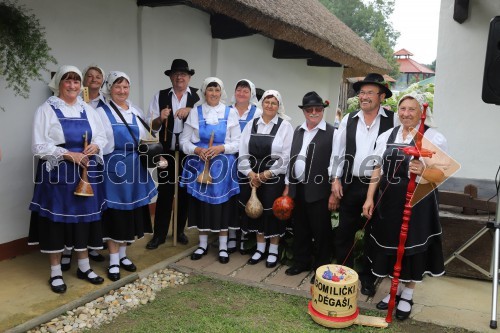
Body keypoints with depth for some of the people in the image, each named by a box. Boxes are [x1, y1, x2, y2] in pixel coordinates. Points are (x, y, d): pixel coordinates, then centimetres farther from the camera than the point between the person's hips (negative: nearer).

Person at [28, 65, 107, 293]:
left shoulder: (87, 110, 12)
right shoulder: (46, 109, -3)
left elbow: (102, 137, 13)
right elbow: (39, 146, -10)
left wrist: (95, 147, -10)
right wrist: (69, 155, -18)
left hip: (85, 171, 4)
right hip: (57, 173, -4)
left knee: (85, 216, 9)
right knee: (57, 219, 3)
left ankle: (84, 267, 24)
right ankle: (56, 273, 17)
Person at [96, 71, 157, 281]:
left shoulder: (136, 112, 12)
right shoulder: (102, 112, -3)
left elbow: (145, 140, 17)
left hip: (135, 169, 5)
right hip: (113, 168, -5)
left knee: (131, 213, 11)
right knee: (114, 213, 2)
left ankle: (122, 254, 28)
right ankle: (113, 260, 16)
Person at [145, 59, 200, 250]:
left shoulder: (198, 96, 0)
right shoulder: (160, 96, 4)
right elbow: (151, 125, 0)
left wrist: (190, 110, -22)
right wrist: (160, 118, -19)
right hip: (166, 151, 0)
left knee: (185, 191, 12)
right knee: (164, 191, 6)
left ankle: (180, 230, 29)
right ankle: (159, 234, 17)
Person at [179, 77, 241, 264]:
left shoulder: (230, 113, 3)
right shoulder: (195, 112, 4)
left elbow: (238, 142, 1)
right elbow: (184, 140, 3)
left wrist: (221, 148, -15)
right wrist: (197, 150, -14)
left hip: (223, 166, 0)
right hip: (200, 165, 1)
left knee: (222, 204, 4)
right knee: (201, 204, 7)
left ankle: (223, 247, 18)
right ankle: (203, 244, 23)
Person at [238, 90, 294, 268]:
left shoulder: (285, 126, -4)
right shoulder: (251, 125, 7)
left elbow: (286, 156, -10)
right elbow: (243, 152, 3)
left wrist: (267, 174, -13)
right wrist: (250, 173, -9)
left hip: (274, 178, -3)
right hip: (253, 177, 4)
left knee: (273, 212, 3)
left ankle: (273, 251, 20)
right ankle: (260, 248, 27)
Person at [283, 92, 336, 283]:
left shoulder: (332, 133, -7)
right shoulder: (298, 131, 11)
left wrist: (334, 192, -10)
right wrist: (288, 185, 13)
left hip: (319, 190, -5)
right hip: (298, 188, 6)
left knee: (321, 231, 6)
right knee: (300, 228, 16)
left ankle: (321, 268, 22)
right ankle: (301, 262, 33)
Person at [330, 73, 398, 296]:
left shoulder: (392, 120, -3)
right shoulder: (348, 120, 5)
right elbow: (338, 151, 7)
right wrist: (336, 179, 1)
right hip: (350, 184, 2)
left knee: (373, 234, 11)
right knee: (344, 232, 10)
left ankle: (367, 278, 28)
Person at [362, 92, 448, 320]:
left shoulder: (434, 138, -7)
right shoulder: (386, 136, 7)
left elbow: (442, 174, -9)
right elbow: (378, 169, 9)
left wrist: (423, 170, -30)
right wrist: (370, 198, 3)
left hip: (417, 201, -4)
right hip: (388, 199, 4)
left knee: (412, 247, 7)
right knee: (390, 244, 13)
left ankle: (408, 295, 27)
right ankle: (395, 290, 33)